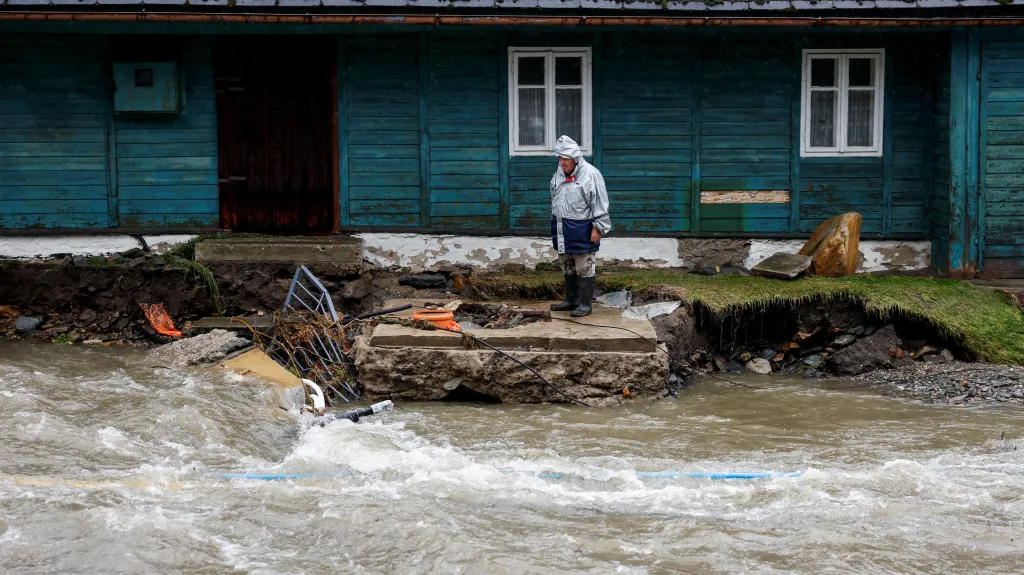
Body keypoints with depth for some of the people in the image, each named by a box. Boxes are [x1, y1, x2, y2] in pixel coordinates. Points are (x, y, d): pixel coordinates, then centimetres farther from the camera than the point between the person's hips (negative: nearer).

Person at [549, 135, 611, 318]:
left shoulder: (590, 174, -14)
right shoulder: (559, 173, 9)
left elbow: (600, 204, -13)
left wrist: (598, 228, -15)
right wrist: (555, 224, 22)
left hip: (581, 229, -8)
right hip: (562, 227, 8)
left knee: (584, 267, -2)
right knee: (567, 266, 16)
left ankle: (585, 303, 5)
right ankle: (571, 300, 26)